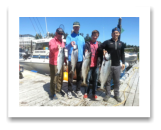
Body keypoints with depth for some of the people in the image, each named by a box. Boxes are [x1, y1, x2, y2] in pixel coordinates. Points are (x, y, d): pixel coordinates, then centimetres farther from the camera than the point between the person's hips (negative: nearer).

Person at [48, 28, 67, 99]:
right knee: (54, 78, 0)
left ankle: (59, 89, 35)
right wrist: (56, 47, -53)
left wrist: (65, 60, 20)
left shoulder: (62, 42, 15)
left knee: (60, 77, 16)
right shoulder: (52, 41, -9)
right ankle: (52, 93, 14)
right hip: (54, 63, -7)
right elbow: (51, 49, -31)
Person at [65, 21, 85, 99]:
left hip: (80, 59, 4)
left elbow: (84, 48, 17)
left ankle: (78, 90, 24)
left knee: (79, 75, 10)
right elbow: (66, 46, -12)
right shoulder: (69, 36, 2)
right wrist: (70, 44, -34)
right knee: (70, 76, 1)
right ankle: (69, 91, 14)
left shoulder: (82, 38, 14)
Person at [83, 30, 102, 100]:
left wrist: (100, 63, 0)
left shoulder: (99, 44, 10)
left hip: (96, 65, 3)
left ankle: (94, 93, 22)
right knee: (87, 79, 5)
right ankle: (86, 92, 21)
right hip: (89, 64, -2)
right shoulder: (87, 44, 2)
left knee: (95, 80, 9)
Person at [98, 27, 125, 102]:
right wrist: (102, 61, -12)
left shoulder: (121, 44, 12)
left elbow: (122, 54, 14)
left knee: (117, 81, 10)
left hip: (117, 66, 3)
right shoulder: (107, 42, 0)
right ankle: (108, 94, 21)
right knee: (108, 80, 6)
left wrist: (123, 62, 5)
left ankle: (116, 95, 25)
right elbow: (100, 49, -4)